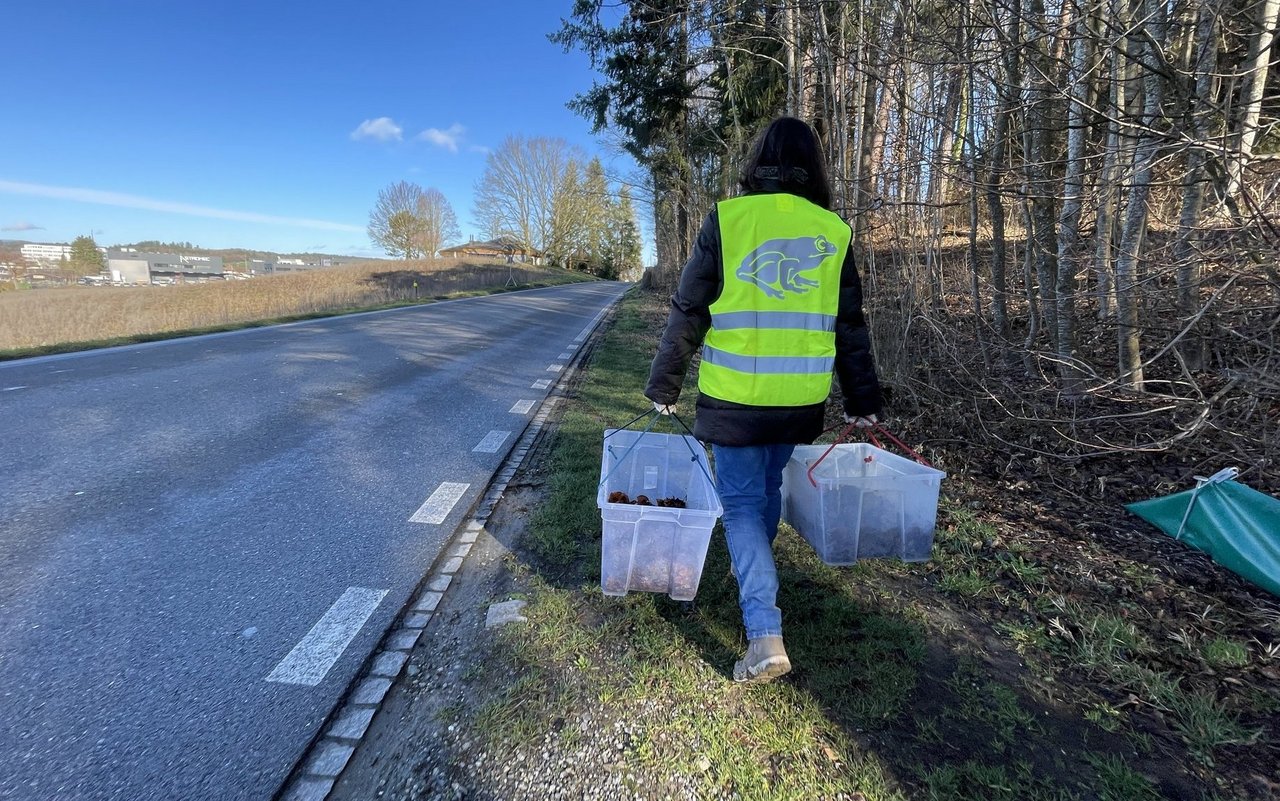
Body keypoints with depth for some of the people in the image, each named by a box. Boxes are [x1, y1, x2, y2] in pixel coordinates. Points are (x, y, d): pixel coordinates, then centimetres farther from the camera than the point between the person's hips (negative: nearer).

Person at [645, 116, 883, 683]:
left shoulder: (727, 219, -6)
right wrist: (862, 399, 15)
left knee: (742, 501, 4)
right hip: (801, 398, 4)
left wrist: (663, 386, 3)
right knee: (769, 488, 24)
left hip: (734, 396, -3)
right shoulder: (832, 231, 3)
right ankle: (755, 573, 46)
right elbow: (850, 325, 7)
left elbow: (688, 311, -5)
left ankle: (764, 635, -3)